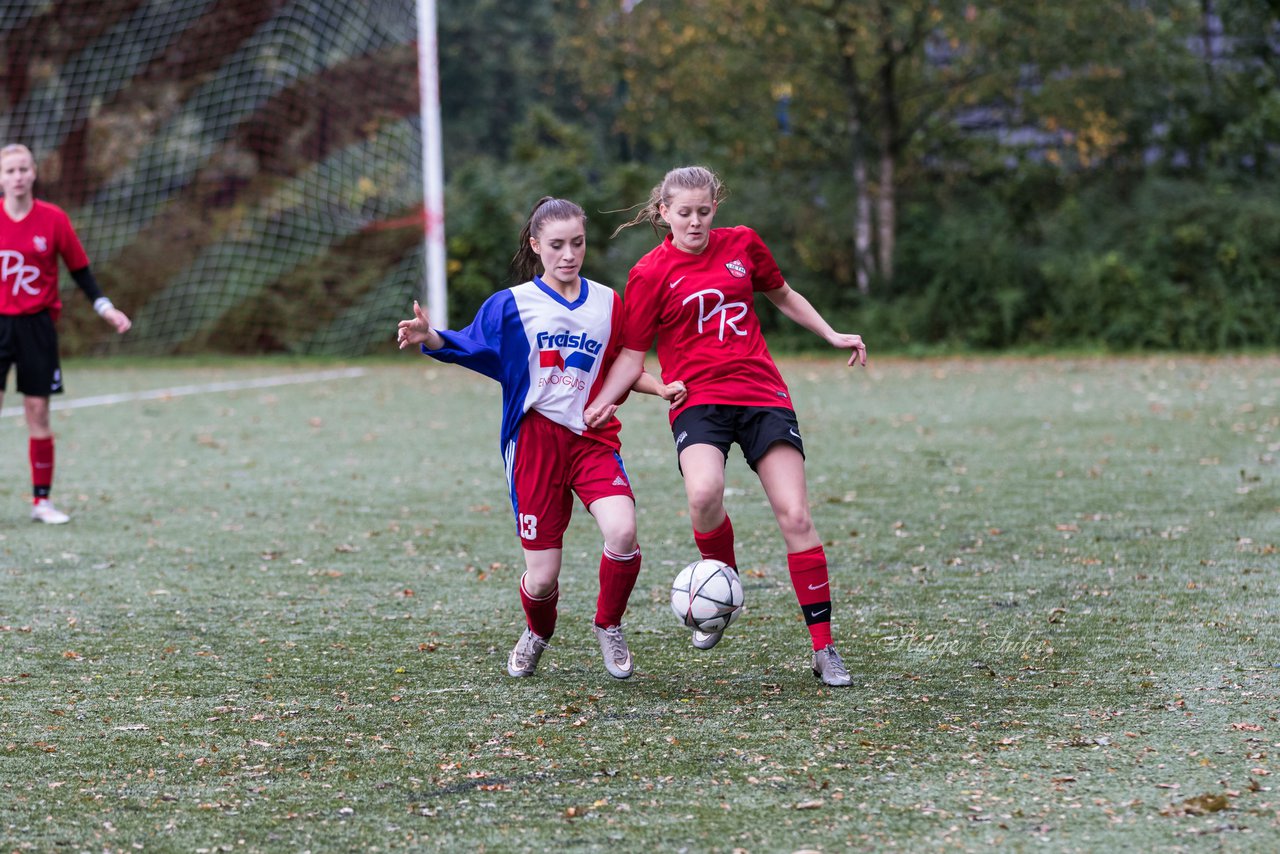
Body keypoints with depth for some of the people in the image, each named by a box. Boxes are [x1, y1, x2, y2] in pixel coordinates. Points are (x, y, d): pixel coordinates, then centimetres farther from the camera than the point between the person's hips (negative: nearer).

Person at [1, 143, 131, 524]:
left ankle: (41, 500, 13)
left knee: (38, 412, 3)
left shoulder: (54, 219, -3)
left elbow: (79, 269, 6)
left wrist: (104, 307, -3)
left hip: (37, 325, 0)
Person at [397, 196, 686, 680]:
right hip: (535, 440, -2)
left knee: (623, 532, -27)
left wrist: (661, 388, 5)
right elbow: (471, 348, 2)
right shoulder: (512, 304, 2)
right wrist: (430, 338, -17)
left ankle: (608, 627, 2)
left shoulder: (607, 303, 10)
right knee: (542, 578, -3)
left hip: (593, 439, 2)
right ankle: (537, 634, 35)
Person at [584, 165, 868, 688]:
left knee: (795, 515, -8)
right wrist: (603, 402, -13)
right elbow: (632, 354, 3)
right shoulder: (650, 274, -1)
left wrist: (833, 336, 22)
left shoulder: (743, 245, 8)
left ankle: (823, 649, 1)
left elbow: (783, 297, 26)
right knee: (704, 493, -32)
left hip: (762, 393, 3)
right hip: (697, 400, -3)